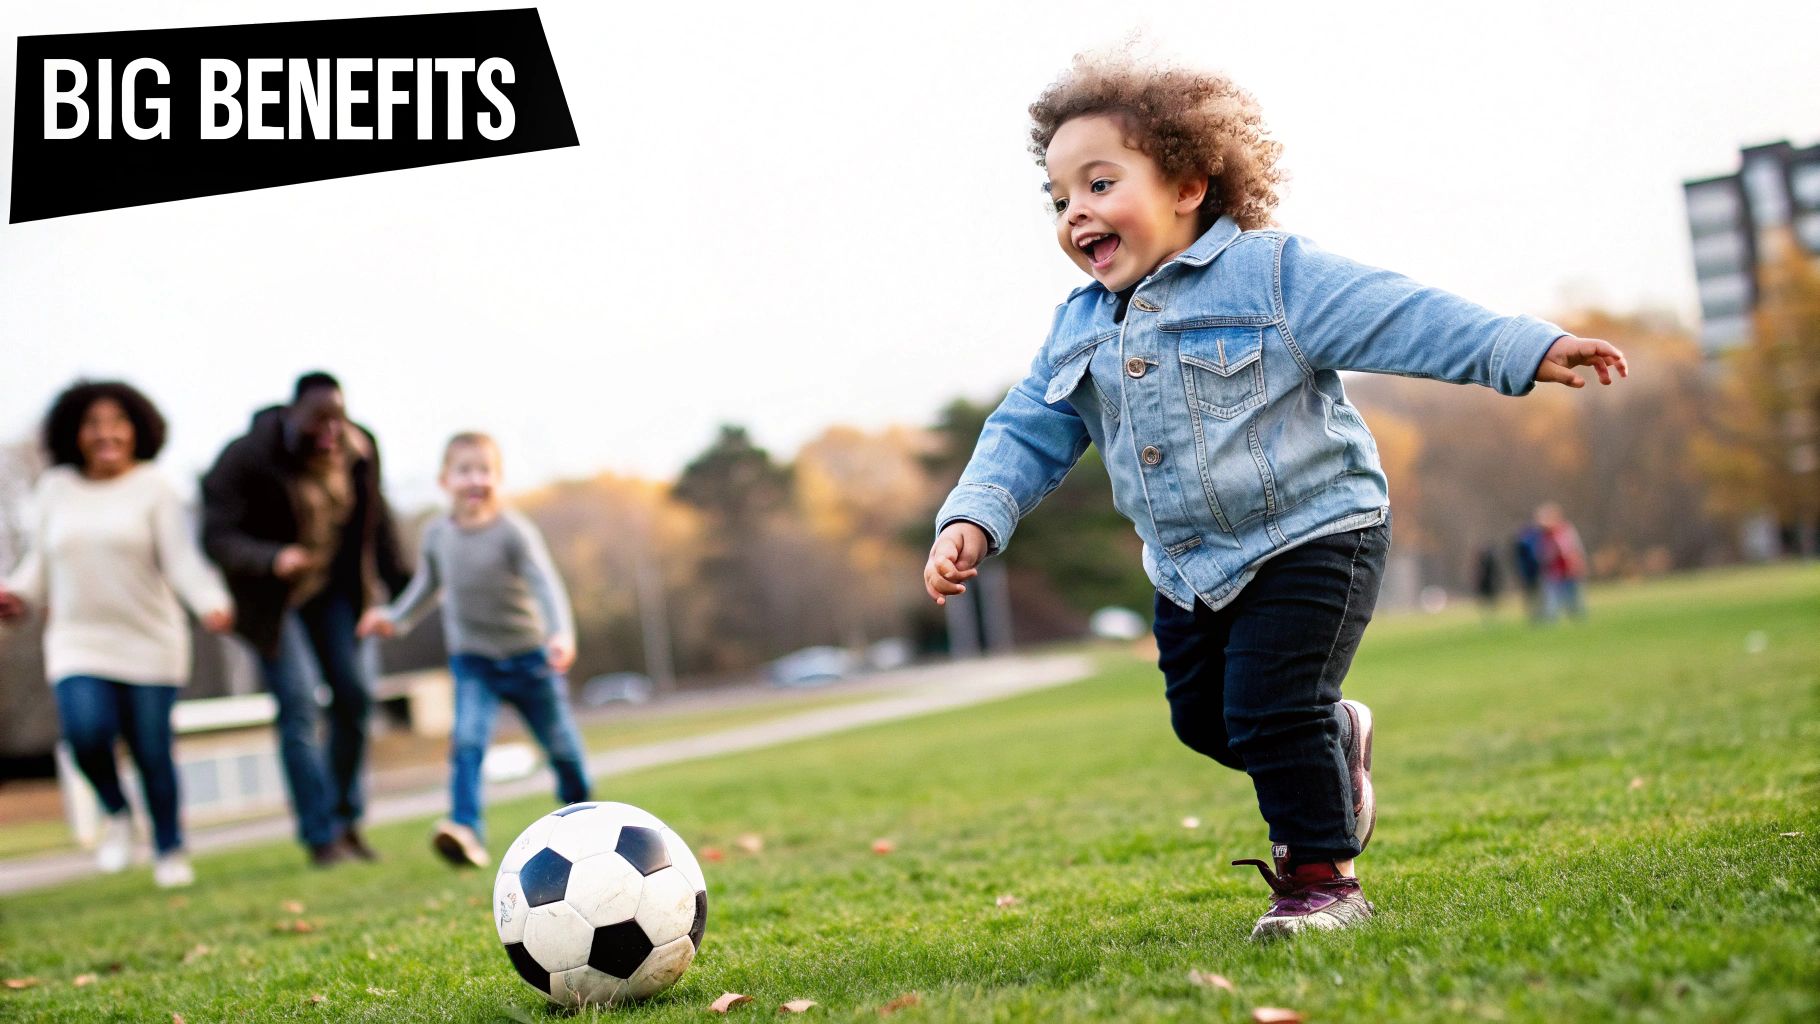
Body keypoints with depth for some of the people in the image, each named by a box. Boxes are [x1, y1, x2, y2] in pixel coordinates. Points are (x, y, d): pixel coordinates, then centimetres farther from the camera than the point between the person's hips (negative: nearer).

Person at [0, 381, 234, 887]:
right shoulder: (56, 489, 8)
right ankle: (116, 814, 8)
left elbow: (182, 559, -10)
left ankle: (169, 851, 21)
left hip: (148, 642, -2)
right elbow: (41, 560, 19)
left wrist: (212, 603, -26)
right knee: (86, 729, -22)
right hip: (78, 641, 2)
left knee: (152, 749, -1)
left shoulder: (152, 488, -2)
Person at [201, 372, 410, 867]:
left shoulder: (359, 450, -9)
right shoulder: (247, 458, -24)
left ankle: (346, 818, 17)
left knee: (355, 695, 2)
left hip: (333, 587, 5)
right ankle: (321, 836, -10)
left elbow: (376, 523, 6)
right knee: (299, 705, -14)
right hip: (271, 595, -5)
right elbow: (216, 536, -27)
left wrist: (398, 582, 6)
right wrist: (273, 559, -44)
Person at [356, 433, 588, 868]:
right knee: (467, 739, -20)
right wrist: (395, 618, 10)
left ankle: (580, 811, 38)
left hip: (527, 656, -2)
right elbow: (428, 586, 17)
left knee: (560, 744, 12)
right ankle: (466, 830, -28)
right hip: (471, 659, 2)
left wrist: (561, 632, -40)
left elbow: (545, 584, -26)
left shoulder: (514, 531, -17)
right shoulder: (437, 534, -3)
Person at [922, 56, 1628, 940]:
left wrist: (1529, 348, -25)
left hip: (1311, 536, -7)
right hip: (1191, 569, 7)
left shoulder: (1271, 273, -12)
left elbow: (1400, 316, -17)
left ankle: (1320, 875, 5)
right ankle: (1332, 739, 41)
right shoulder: (1078, 331, 5)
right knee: (1205, 720, 14)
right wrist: (972, 518, -9)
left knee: (1270, 709, -14)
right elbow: (1026, 434, 7)